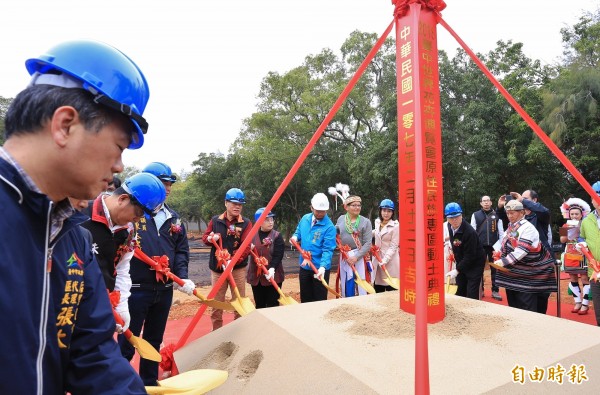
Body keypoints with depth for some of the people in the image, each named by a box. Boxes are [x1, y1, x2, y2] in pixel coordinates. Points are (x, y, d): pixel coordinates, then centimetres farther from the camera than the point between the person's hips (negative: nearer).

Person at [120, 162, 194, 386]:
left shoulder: (173, 218, 9)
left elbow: (181, 249, 9)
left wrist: (183, 276, -3)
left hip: (164, 289, 6)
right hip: (135, 289, -6)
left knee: (154, 341, 20)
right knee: (127, 344, 6)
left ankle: (150, 384, 36)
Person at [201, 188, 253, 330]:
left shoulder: (246, 223, -6)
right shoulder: (215, 220, 2)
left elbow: (246, 247, -15)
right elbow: (204, 237, 5)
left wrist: (232, 262, -29)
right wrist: (209, 238, -21)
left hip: (238, 268, -2)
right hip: (217, 268, 2)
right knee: (216, 302, 12)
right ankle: (216, 332, 27)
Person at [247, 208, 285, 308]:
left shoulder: (277, 236, -5)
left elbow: (278, 255, -14)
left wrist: (272, 269, -29)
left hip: (273, 276, -3)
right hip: (256, 275, 3)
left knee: (273, 305, 3)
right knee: (259, 305, 14)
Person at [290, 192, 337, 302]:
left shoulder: (329, 227, -18)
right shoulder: (305, 219, 1)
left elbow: (328, 250, -23)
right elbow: (298, 232, 18)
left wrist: (322, 266, -37)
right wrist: (295, 236, -5)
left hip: (320, 268, -5)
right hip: (304, 266, 6)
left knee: (320, 300, 8)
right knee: (305, 299, 18)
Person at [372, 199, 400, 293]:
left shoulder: (395, 226, -12)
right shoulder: (377, 222, 7)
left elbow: (393, 246, -14)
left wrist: (385, 260, -21)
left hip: (390, 260, -6)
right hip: (377, 259, 6)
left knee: (391, 289, -1)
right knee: (378, 291, 12)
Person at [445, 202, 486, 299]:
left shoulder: (469, 232, -30)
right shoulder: (450, 226, -6)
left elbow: (470, 256, -27)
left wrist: (457, 270, -26)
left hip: (475, 263, -7)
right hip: (461, 262, 7)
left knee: (471, 295, -7)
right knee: (460, 292, 15)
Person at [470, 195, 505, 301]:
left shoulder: (496, 215, 5)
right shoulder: (476, 215, 3)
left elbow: (501, 231, 6)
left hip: (494, 245, 0)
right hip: (480, 246, 0)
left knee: (495, 268, 5)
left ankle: (495, 291, 14)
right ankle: (480, 290, 18)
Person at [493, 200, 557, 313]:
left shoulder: (527, 227, -15)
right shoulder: (510, 227, 11)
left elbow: (522, 250, -23)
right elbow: (504, 245, 16)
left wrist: (504, 261, -26)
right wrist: (499, 256, -1)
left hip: (527, 275, -8)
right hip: (513, 272, 8)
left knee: (526, 305, -6)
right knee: (513, 303, 15)